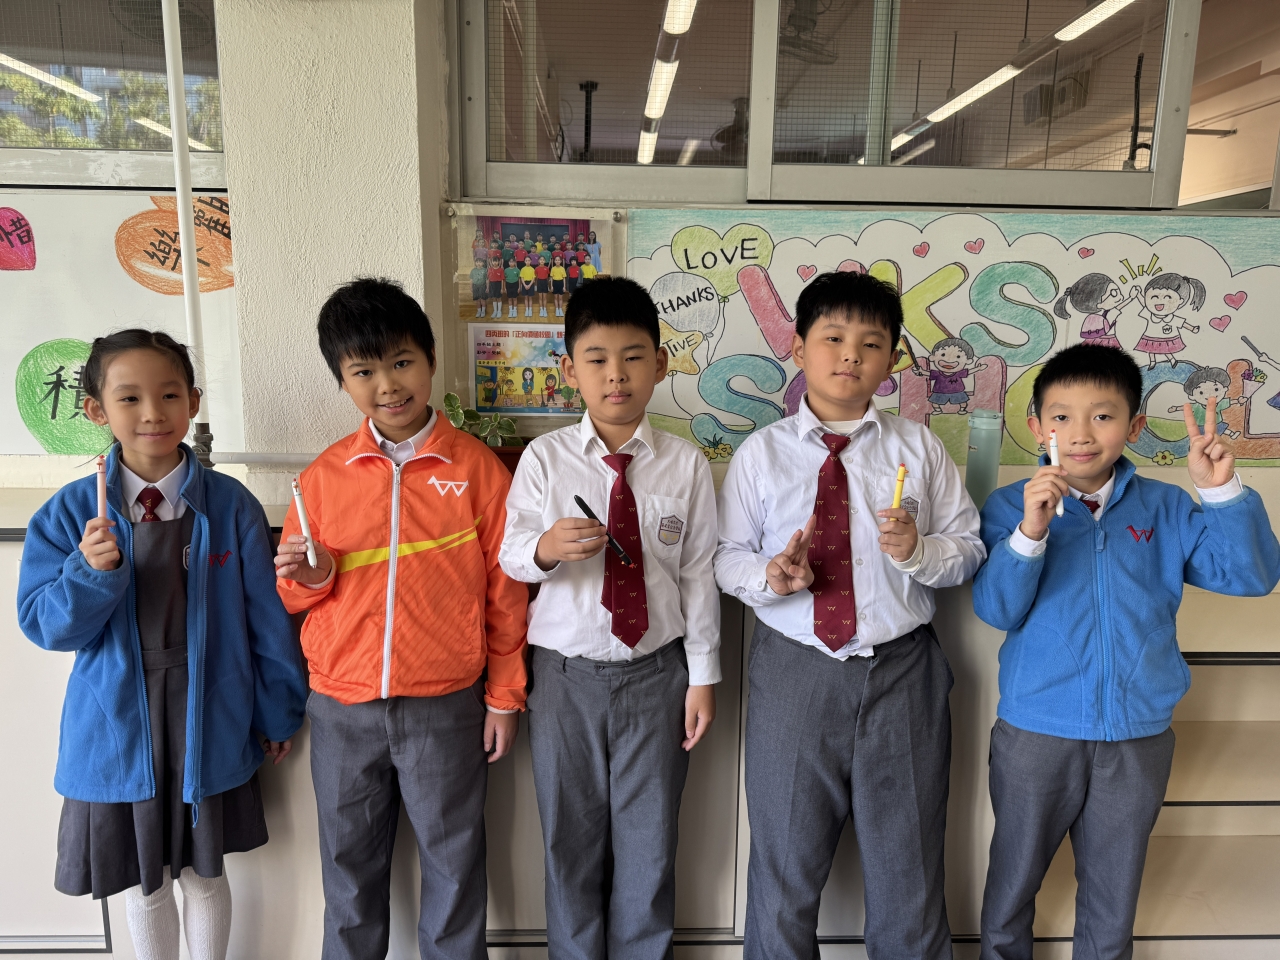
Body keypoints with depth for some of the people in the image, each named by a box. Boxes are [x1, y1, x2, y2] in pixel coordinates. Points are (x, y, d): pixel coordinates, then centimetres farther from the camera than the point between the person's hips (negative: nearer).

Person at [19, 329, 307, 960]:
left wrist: (278, 712, 3)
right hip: (117, 727, 1)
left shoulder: (230, 505, -10)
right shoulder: (70, 512, -6)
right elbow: (44, 626, -4)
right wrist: (91, 570, -25)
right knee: (143, 883, 19)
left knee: (203, 873, 17)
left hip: (210, 724, -1)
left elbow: (264, 616, -3)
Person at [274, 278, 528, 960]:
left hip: (445, 705, -2)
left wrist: (504, 695, 0)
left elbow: (504, 589, -3)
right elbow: (295, 593, 10)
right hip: (341, 706, 3)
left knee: (453, 863, 14)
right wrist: (306, 576, -13)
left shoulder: (477, 467, -7)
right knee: (350, 865, 19)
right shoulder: (325, 474, 0)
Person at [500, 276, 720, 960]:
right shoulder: (545, 458, -5)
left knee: (649, 839, 15)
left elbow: (698, 573, -1)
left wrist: (702, 675, 1)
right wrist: (545, 548, -26)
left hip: (657, 673, 0)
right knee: (570, 839, 16)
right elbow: (511, 556, -3)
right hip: (565, 673, 0)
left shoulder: (686, 464, -3)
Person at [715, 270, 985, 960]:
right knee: (784, 862, 14)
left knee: (907, 868, 15)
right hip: (793, 670, 0)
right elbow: (726, 554, 3)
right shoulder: (761, 452, 1)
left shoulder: (919, 449, 4)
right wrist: (769, 577, -17)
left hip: (900, 671, 1)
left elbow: (968, 550, 4)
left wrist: (919, 551, -16)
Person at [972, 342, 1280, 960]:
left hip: (1138, 739, 2)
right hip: (1035, 734, -1)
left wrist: (1221, 491, -17)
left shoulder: (1165, 509, 1)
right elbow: (996, 608, -15)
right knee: (1013, 882, 17)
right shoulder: (1011, 506, -6)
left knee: (1113, 897, 20)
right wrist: (1029, 532, -30)